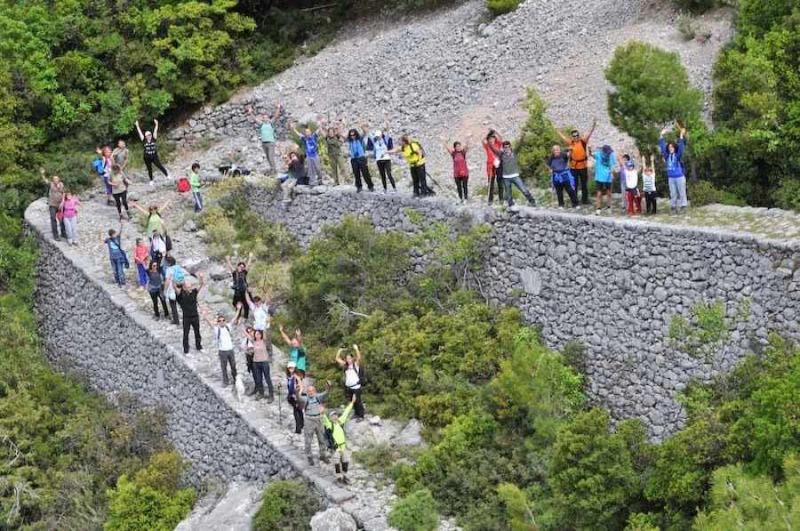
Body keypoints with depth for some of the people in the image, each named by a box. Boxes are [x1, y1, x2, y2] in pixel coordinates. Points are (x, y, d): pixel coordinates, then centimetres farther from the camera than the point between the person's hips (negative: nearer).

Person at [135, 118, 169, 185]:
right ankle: (151, 181, 20)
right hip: (147, 157, 0)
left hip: (154, 156, 0)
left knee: (160, 166, -6)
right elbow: (140, 132, -2)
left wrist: (156, 125, -9)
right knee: (149, 170, 8)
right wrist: (137, 126, -4)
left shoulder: (153, 139, 0)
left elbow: (155, 131, -4)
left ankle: (167, 175, 8)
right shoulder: (144, 141, -1)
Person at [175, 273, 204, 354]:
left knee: (197, 332, 19)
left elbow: (202, 285, -18)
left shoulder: (194, 291, -9)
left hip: (195, 316, 3)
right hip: (186, 317, -3)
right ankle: (186, 351, 20)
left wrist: (202, 278, -38)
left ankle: (199, 347, 38)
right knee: (186, 334, 7)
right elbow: (175, 287, -33)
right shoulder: (181, 293, -16)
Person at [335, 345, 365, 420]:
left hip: (356, 387, -5)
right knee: (352, 402, 13)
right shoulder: (345, 366, 11)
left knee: (358, 401, -3)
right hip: (348, 387, 5)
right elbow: (337, 359, 11)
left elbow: (359, 357, -17)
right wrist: (340, 351, 2)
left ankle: (361, 415, 3)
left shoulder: (356, 364, 0)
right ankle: (356, 414, 25)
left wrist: (356, 349, -23)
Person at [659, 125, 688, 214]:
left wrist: (681, 135, -23)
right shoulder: (667, 156, 5)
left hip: (680, 177, -4)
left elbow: (681, 147, -17)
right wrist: (661, 136, 2)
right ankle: (673, 207, 13)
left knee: (681, 192, 2)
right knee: (673, 193, 8)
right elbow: (662, 146, 6)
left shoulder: (678, 155, -5)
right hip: (671, 177, 4)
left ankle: (683, 206, 6)